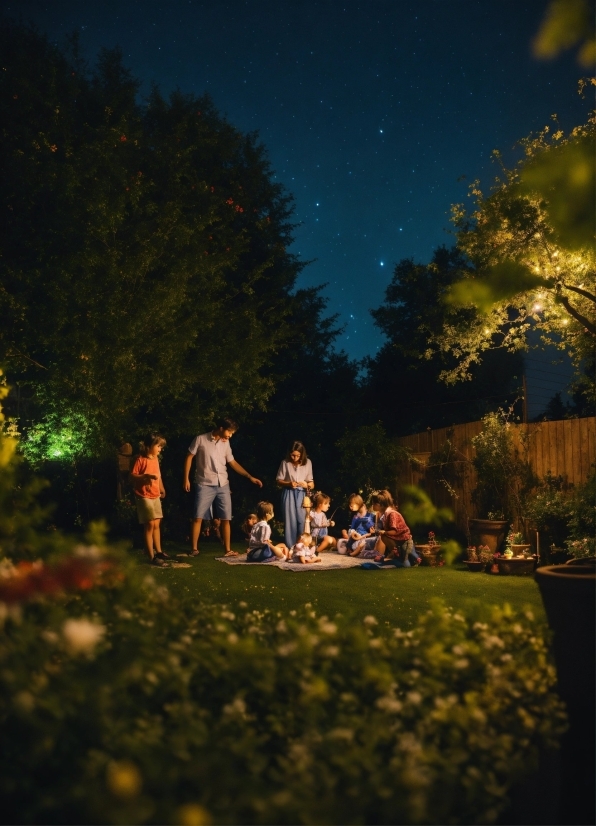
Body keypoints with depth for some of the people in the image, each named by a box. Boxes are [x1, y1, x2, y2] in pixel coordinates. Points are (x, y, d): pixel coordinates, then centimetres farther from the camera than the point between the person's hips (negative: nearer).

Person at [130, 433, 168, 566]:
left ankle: (158, 551, 24)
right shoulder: (141, 459, -13)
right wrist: (147, 476, -26)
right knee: (150, 524, -7)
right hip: (144, 496, -7)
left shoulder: (155, 459, 8)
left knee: (156, 524, 13)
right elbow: (132, 476, -15)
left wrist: (161, 488, 13)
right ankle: (151, 556, -3)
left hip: (155, 496, 7)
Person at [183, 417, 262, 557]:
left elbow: (233, 463, 14)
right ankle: (194, 549, 5)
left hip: (223, 485, 4)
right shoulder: (200, 439, -6)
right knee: (197, 518, -4)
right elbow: (189, 457, -1)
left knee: (225, 519, 3)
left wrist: (250, 477, 8)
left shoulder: (226, 443, 8)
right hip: (205, 485, -4)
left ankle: (227, 550, 10)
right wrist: (186, 479, -6)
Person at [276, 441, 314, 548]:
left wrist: (308, 485, -12)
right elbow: (279, 481, 1)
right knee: (290, 520, 0)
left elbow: (311, 482, 9)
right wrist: (289, 483, -15)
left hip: (302, 494, 1)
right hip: (289, 494, -1)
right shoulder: (285, 463, -5)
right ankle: (290, 547, 6)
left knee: (302, 520, -2)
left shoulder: (307, 463, 1)